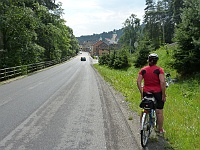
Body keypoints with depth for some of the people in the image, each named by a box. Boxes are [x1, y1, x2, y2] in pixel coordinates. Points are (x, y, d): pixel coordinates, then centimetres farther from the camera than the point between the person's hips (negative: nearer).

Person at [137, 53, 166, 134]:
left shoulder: (143, 70, 1)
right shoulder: (159, 70, -8)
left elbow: (138, 82, -3)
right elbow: (162, 82, -16)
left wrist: (141, 92, 5)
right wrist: (163, 94, -10)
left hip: (146, 92, 3)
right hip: (157, 92, -3)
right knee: (159, 111, 9)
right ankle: (160, 129, 21)